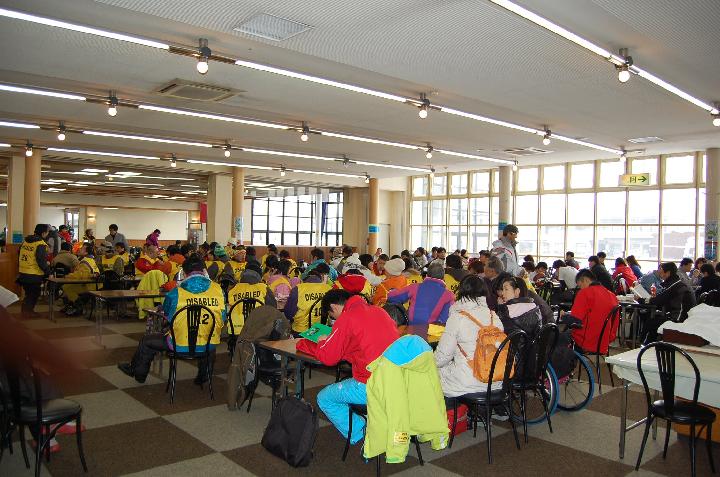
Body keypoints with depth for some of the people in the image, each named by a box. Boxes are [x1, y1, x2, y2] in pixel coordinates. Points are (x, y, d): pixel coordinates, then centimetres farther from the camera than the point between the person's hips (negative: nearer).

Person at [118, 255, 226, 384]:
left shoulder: (176, 293, -12)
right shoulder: (218, 290, -7)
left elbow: (167, 316, 6)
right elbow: (222, 320, 4)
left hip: (181, 345, -2)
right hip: (210, 346, 3)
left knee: (147, 340, 24)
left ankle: (138, 372, 48)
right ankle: (202, 376, 52)